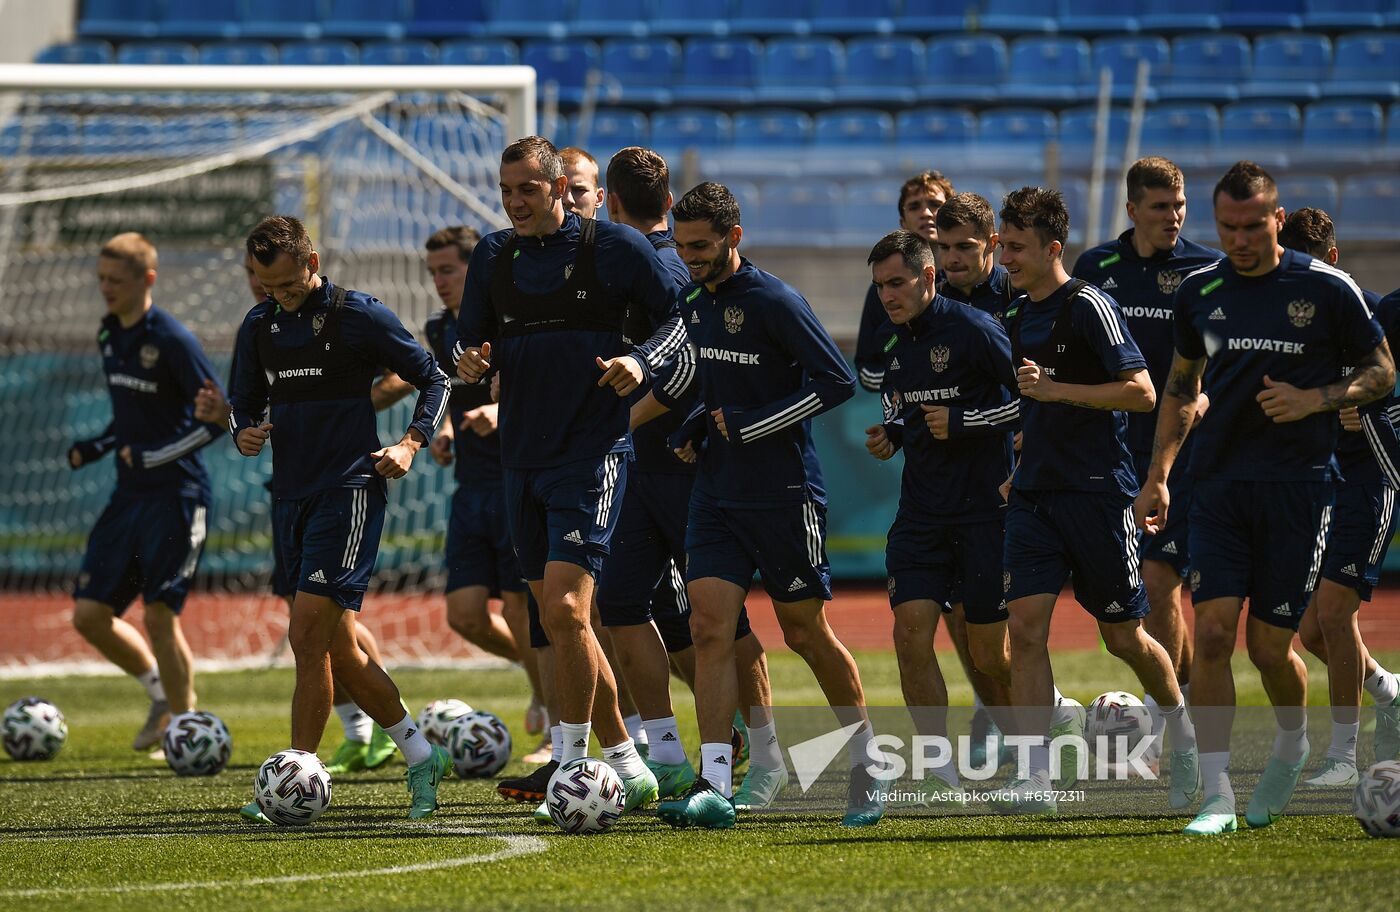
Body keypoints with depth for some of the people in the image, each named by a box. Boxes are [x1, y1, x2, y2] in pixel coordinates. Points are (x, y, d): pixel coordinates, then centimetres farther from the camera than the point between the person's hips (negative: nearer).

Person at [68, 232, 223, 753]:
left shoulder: (173, 340, -14)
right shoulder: (109, 336, 10)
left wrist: (152, 456, -18)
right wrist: (94, 449, 6)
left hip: (175, 497, -8)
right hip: (129, 495, 8)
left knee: (159, 616, -10)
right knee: (89, 614, 2)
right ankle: (162, 694, 24)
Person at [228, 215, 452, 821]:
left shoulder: (360, 316, -5)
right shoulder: (259, 327, 10)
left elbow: (433, 380, 3)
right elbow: (243, 402, 21)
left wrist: (411, 444, -9)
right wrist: (245, 434, -2)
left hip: (349, 491, -7)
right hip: (292, 497, 7)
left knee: (308, 637, -15)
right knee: (338, 648, 10)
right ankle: (421, 755, 24)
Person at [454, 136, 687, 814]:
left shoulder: (613, 247, -4)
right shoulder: (493, 256, 10)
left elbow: (679, 318, 1)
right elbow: (473, 342, 17)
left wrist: (640, 361, -17)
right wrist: (471, 364, -6)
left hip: (592, 453, -6)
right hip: (522, 459, 6)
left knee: (566, 610, -18)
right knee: (559, 624, 8)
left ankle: (572, 767, -11)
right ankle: (625, 764, 19)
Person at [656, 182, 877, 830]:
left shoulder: (774, 302, -13)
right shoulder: (695, 304, 10)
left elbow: (838, 381, -16)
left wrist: (748, 424, -16)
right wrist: (699, 425, 6)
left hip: (785, 495, -6)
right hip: (716, 494, 6)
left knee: (806, 634, 4)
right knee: (709, 629, -8)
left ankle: (867, 763, 24)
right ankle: (715, 786, -12)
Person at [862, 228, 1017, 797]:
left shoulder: (973, 329, -12)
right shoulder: (892, 341, 9)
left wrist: (962, 423, -17)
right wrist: (890, 434, 5)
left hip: (985, 509, -6)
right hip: (920, 510, 6)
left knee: (989, 653, -2)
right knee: (911, 635, -8)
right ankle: (940, 769, -3)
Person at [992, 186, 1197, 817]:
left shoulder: (1089, 307, -10)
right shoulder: (1017, 317, 14)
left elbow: (1141, 391, -16)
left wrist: (1054, 389, -20)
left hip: (1097, 492, -6)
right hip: (1034, 497, 6)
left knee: (1123, 636, 4)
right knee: (1026, 625, -10)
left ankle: (1183, 733, 31)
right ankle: (1035, 775, -12)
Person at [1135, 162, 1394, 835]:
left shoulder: (1327, 289, -4)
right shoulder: (1200, 291, 7)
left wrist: (1313, 400, -12)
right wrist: (1158, 475, 14)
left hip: (1297, 485, -3)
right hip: (1216, 483, 3)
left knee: (1269, 647, 0)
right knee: (1212, 632, -10)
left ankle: (1293, 745, 32)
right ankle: (1217, 796, -7)